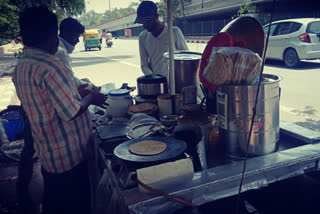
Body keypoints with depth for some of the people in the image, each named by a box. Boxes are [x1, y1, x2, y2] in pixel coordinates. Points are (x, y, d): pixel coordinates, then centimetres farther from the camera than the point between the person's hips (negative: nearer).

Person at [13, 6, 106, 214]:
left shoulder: (20, 68, 4)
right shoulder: (50, 66, -25)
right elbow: (70, 112, -25)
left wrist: (76, 91, 15)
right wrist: (90, 98, -8)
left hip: (46, 153, 9)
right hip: (69, 156, -9)